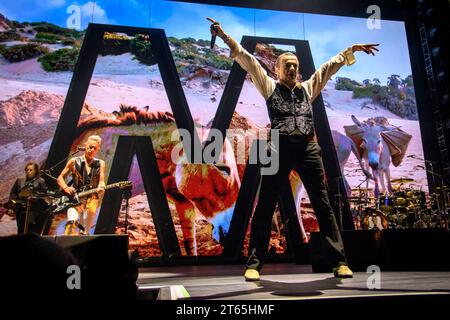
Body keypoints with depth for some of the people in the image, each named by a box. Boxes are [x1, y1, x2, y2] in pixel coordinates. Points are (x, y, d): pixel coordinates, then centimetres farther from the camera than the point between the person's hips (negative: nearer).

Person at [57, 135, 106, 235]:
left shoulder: (100, 164, 8)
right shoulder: (74, 162, 6)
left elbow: (101, 181, -1)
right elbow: (60, 178, 10)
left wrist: (101, 188, -25)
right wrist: (66, 188, -11)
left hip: (92, 198, 1)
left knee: (84, 232, -5)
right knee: (71, 222, -34)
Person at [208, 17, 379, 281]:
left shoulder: (308, 88, 24)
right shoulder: (270, 87, 16)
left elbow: (331, 65, 30)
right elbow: (247, 60, 9)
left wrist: (352, 49, 26)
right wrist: (225, 36, 4)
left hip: (308, 148, 3)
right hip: (281, 148, -2)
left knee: (322, 204, 1)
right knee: (266, 206, -4)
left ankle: (339, 261, 7)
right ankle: (255, 263, 3)